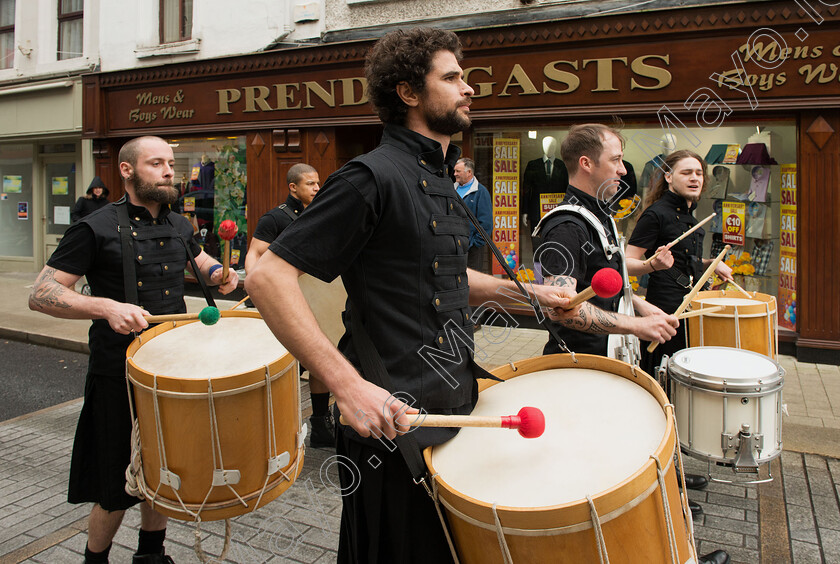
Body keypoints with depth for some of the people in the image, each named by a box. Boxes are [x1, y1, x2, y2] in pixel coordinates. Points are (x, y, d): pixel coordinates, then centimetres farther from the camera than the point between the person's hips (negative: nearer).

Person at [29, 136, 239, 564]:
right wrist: (105, 307, -29)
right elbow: (41, 295, -13)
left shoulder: (180, 226, 8)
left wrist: (215, 272, 6)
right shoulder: (96, 229, -10)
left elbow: (196, 256, 30)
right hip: (120, 376, -5)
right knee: (118, 487, 7)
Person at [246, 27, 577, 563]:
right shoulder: (372, 176, -17)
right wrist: (348, 384, -29)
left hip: (456, 412, 9)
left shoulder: (442, 179, 12)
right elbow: (268, 276, -22)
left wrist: (530, 292, 10)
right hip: (396, 422, -9)